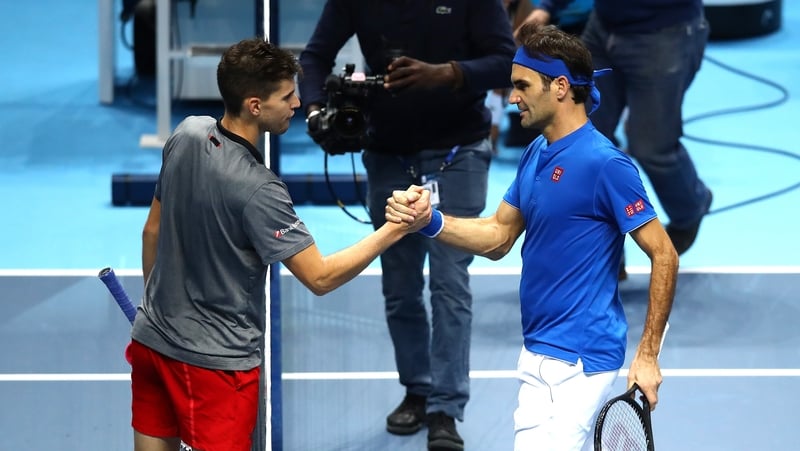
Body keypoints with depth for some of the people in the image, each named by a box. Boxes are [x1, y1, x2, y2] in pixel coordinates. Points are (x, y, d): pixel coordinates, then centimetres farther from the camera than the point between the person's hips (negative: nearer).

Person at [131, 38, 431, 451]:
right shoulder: (258, 191, -25)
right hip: (216, 360, -7)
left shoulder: (186, 135, -4)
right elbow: (320, 277, -21)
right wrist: (395, 230, -19)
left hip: (152, 337, 7)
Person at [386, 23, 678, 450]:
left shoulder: (605, 163, -17)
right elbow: (498, 236, 14)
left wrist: (647, 355, -16)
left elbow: (663, 256, -15)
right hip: (537, 354, 9)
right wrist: (430, 221, -4)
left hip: (579, 361, -9)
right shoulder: (535, 155, 10)